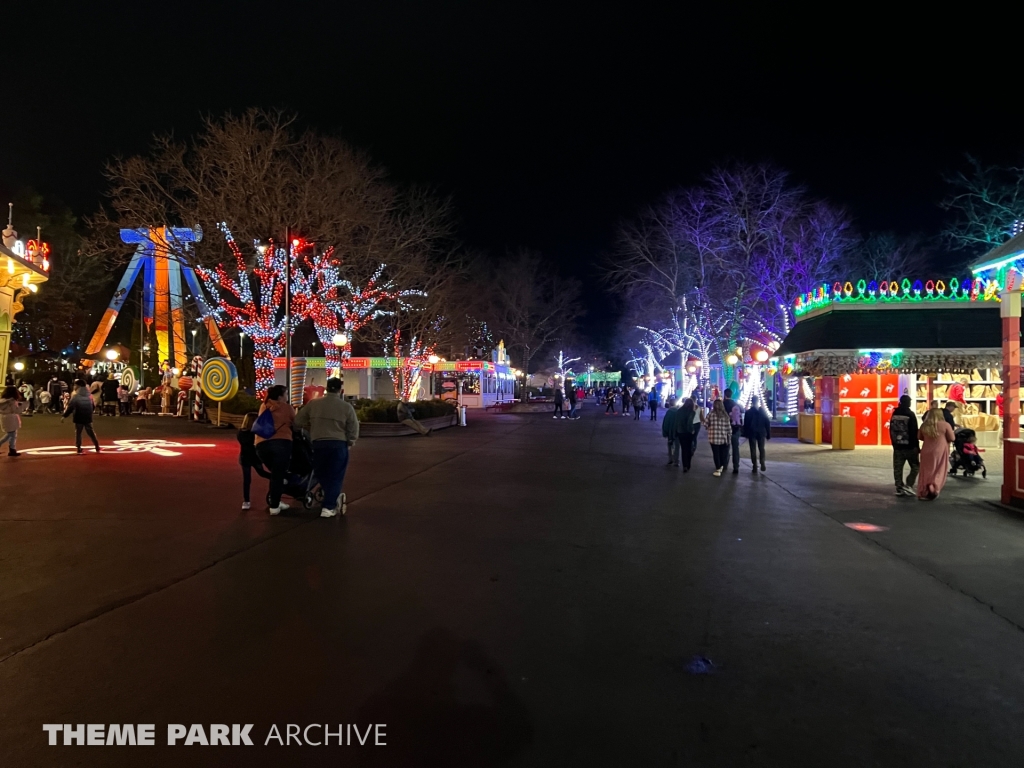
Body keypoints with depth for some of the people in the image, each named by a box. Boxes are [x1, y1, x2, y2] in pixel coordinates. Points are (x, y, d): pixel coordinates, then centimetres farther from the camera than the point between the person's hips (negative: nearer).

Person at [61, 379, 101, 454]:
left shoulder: (75, 397, -10)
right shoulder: (89, 396, 5)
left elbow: (70, 408, -14)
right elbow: (93, 407, 13)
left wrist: (64, 416, -11)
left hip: (79, 419, -4)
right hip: (88, 418, 4)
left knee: (78, 433, 7)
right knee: (91, 433, 13)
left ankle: (79, 449, 4)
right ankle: (97, 448, 13)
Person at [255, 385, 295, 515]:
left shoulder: (264, 406, 22)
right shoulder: (287, 407, 9)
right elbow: (296, 424, 17)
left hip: (262, 444, 4)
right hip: (281, 442, -4)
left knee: (275, 474, 20)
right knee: (278, 475, 2)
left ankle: (275, 502, 22)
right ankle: (274, 506, 2)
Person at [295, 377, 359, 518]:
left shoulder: (313, 403, 2)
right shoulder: (346, 407, -5)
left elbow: (298, 421, 9)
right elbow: (354, 431, -4)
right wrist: (349, 443, 15)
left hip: (318, 444, 2)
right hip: (338, 444, -2)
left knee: (321, 474, 21)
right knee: (335, 476, 6)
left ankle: (334, 497, 27)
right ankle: (329, 507, 3)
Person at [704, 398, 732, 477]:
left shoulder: (711, 414, -8)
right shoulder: (725, 415, -2)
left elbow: (705, 425, -6)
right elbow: (729, 428, 0)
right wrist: (729, 438, 9)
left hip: (714, 438, -2)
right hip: (723, 438, 2)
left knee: (716, 454, 6)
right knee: (723, 454, 17)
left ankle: (718, 469, 7)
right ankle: (722, 467, 28)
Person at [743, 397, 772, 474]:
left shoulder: (748, 412, -7)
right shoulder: (763, 411, -3)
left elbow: (745, 424, -5)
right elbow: (767, 423, -1)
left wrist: (746, 434, 4)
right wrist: (768, 434, 5)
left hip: (751, 433, -1)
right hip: (761, 433, 1)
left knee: (753, 450, 3)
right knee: (761, 449, 15)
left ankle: (755, 467, 0)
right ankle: (762, 464, -3)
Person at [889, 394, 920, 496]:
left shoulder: (894, 414, 7)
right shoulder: (910, 414, -11)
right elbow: (914, 432, -12)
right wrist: (917, 446, -8)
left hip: (897, 446, 5)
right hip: (909, 446, -5)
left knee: (897, 468, 6)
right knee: (916, 466, 6)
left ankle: (899, 488, 6)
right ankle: (908, 486, -4)